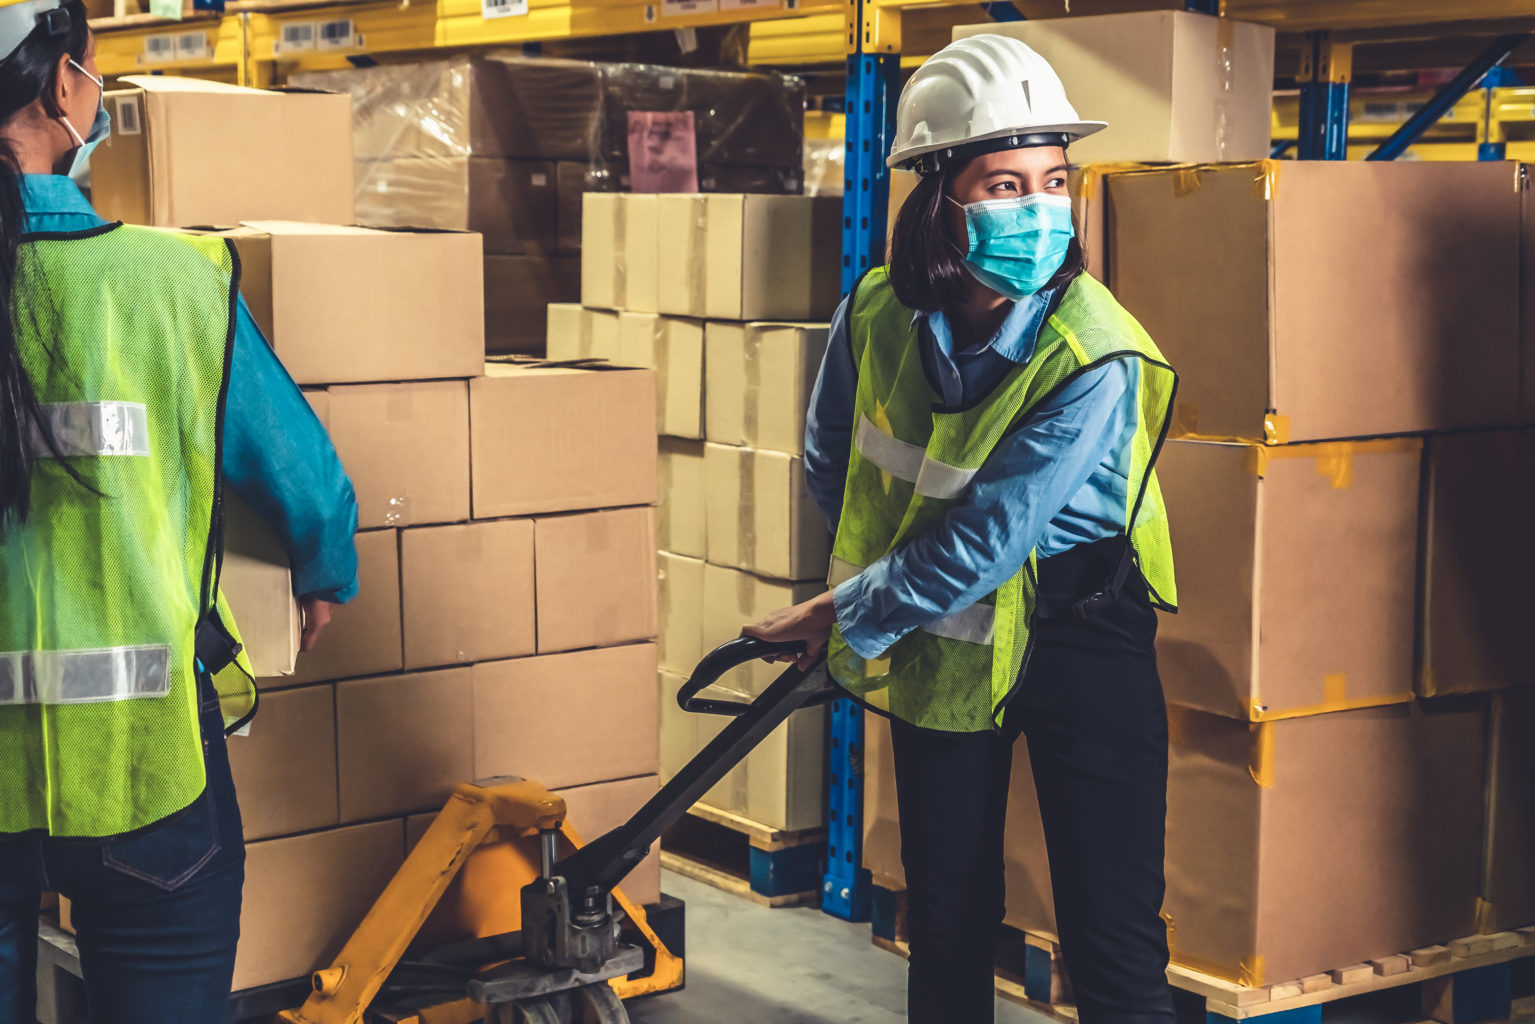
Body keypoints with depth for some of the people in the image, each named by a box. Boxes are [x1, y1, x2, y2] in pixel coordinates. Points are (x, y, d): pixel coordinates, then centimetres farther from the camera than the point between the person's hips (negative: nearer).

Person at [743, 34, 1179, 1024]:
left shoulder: (1095, 360, -25)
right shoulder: (877, 314, -10)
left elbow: (983, 543, -23)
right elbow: (833, 463, 10)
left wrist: (849, 617, -13)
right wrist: (874, 590, 8)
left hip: (1080, 641, -4)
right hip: (938, 642, 4)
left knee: (1115, 941, -4)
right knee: (947, 917, 15)